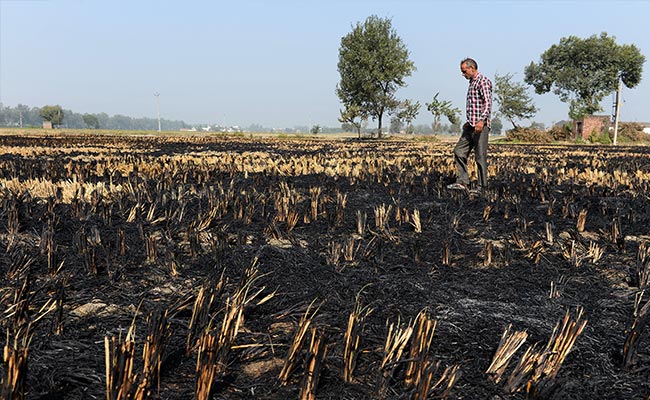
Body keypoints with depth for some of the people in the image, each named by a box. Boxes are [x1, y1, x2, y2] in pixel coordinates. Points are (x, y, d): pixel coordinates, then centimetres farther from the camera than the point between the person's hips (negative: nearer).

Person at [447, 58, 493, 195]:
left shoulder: (483, 81, -9)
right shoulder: (472, 82, 20)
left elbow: (488, 102, -20)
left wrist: (481, 120, -31)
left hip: (481, 125, -10)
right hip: (471, 125, 10)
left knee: (480, 157, -6)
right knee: (459, 151, 6)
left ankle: (482, 188, 0)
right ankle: (462, 182, 9)